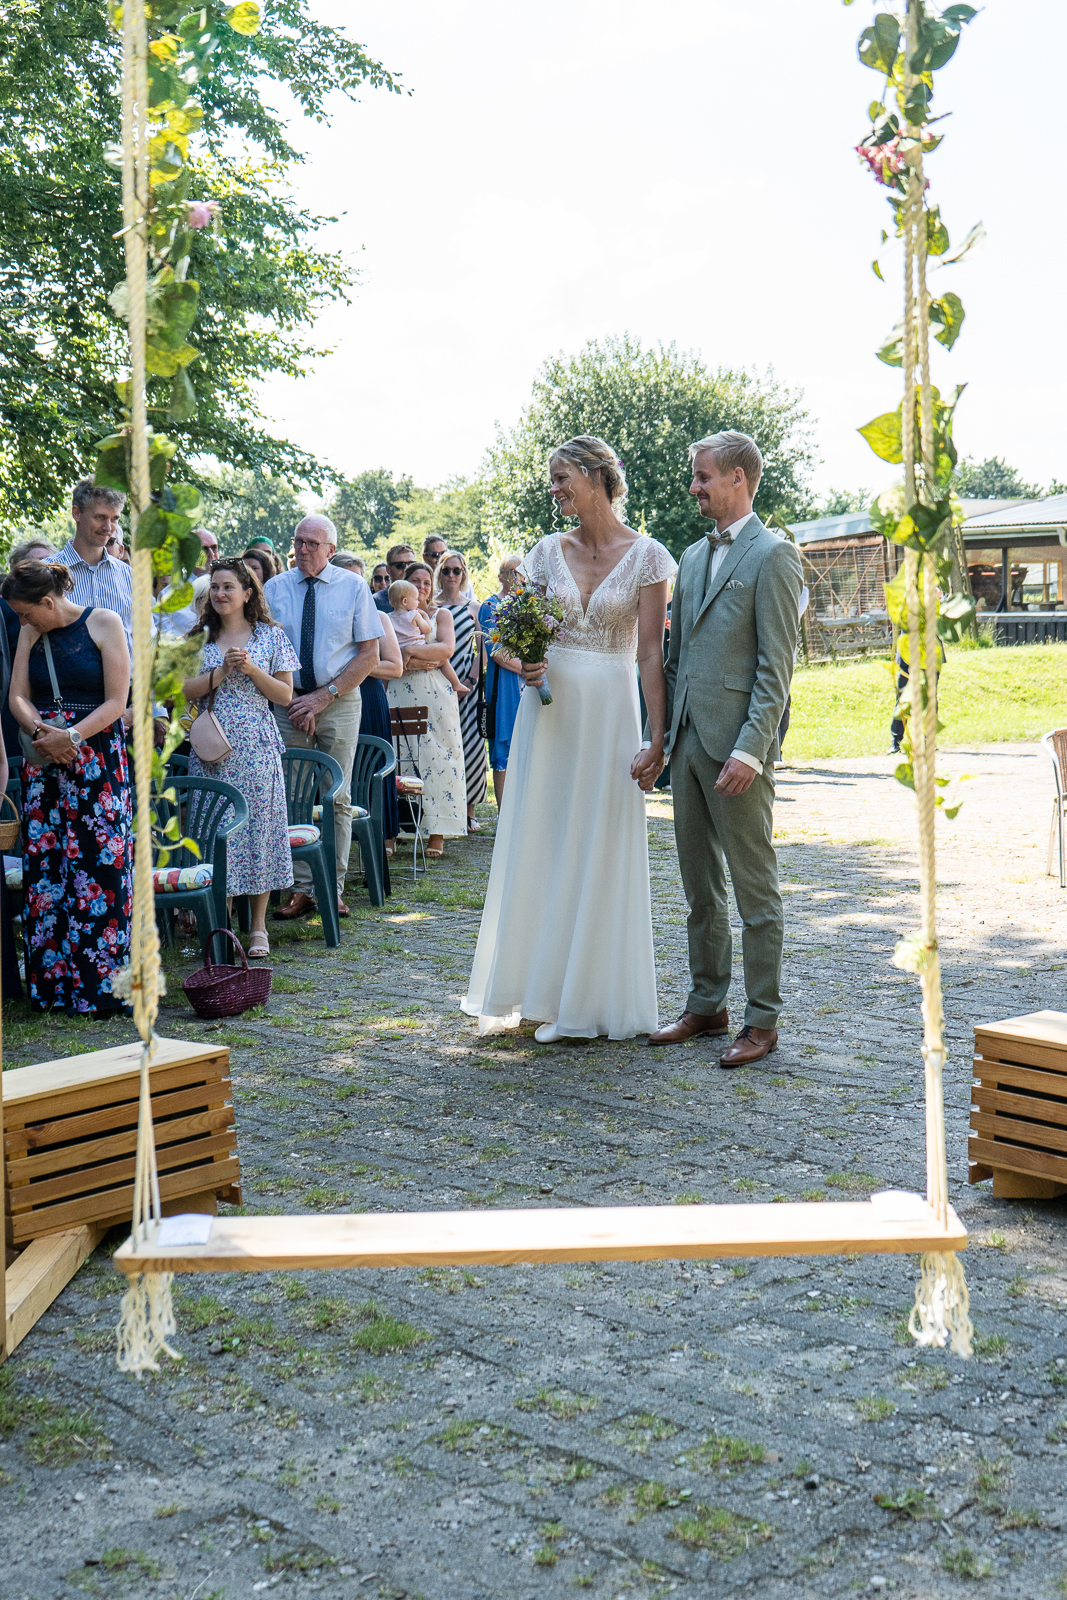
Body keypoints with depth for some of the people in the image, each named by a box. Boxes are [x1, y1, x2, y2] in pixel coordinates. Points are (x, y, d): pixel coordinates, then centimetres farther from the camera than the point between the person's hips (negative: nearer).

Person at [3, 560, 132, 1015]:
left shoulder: (103, 623, -2)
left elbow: (116, 701, -7)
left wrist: (71, 736, -19)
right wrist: (41, 732, -13)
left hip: (98, 760, -5)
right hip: (43, 761, 5)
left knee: (98, 868, -7)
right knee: (44, 869, 0)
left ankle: (99, 987, -2)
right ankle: (52, 985, 7)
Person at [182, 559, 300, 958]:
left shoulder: (270, 636, 5)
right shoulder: (199, 638, 9)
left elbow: (284, 695, 2)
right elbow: (185, 690, 1)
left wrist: (251, 668, -12)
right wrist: (223, 671, -11)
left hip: (256, 746, -1)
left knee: (258, 826, 0)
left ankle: (258, 927, 8)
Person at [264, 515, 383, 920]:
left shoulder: (353, 587, 2)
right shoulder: (274, 589, 6)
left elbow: (369, 653, -2)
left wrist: (324, 696, -10)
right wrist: (291, 702, -7)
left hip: (339, 703, -1)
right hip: (287, 704, 1)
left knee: (337, 798, 0)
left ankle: (333, 889, 6)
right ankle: (301, 889, 2)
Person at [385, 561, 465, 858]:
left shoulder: (441, 614, 13)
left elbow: (447, 648, -4)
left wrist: (409, 651, -12)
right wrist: (414, 662, -12)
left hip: (435, 695, -1)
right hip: (399, 695, 1)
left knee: (436, 757, -5)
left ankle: (437, 834, -5)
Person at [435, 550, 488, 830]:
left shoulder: (473, 608, 10)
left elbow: (483, 650, 7)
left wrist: (469, 681, -6)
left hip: (468, 686, 0)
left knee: (471, 744, -5)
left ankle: (469, 810, -1)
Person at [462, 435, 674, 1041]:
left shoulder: (645, 555, -4)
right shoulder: (550, 551, 8)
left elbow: (651, 652, -7)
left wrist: (658, 738, -12)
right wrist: (523, 662, -10)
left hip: (609, 713, -4)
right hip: (550, 708, 4)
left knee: (600, 851, 1)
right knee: (540, 843, 7)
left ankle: (590, 997, 13)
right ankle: (541, 988, 19)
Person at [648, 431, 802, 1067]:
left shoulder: (772, 555, -7)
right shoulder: (694, 556, 17)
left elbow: (776, 665, -13)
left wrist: (750, 748, -20)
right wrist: (666, 735, 13)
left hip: (738, 743, -8)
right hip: (688, 740, 8)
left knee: (755, 888, 0)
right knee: (701, 887, 14)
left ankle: (763, 1020, 8)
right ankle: (707, 1005, 24)